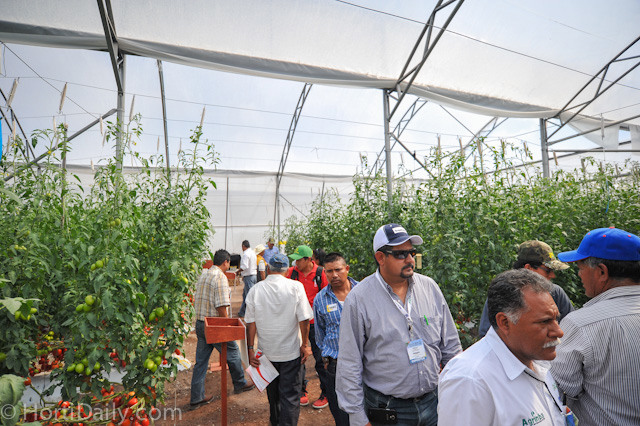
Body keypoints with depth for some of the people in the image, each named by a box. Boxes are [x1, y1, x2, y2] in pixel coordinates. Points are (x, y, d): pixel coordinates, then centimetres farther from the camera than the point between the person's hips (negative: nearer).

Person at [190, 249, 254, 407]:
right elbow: (221, 307, -22)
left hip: (200, 323, 8)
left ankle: (197, 397, 22)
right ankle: (240, 384, 30)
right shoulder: (220, 277, -18)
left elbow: (197, 300, 13)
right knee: (233, 353, 12)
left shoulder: (203, 275, 9)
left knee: (201, 361, 15)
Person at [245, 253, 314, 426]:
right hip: (291, 352, -3)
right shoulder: (296, 287, -13)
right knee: (290, 394, 8)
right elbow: (304, 319, -13)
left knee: (272, 391, 25)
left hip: (267, 352, 4)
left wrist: (250, 349, 2)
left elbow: (251, 323, -5)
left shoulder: (255, 290, -7)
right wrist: (305, 344, -3)